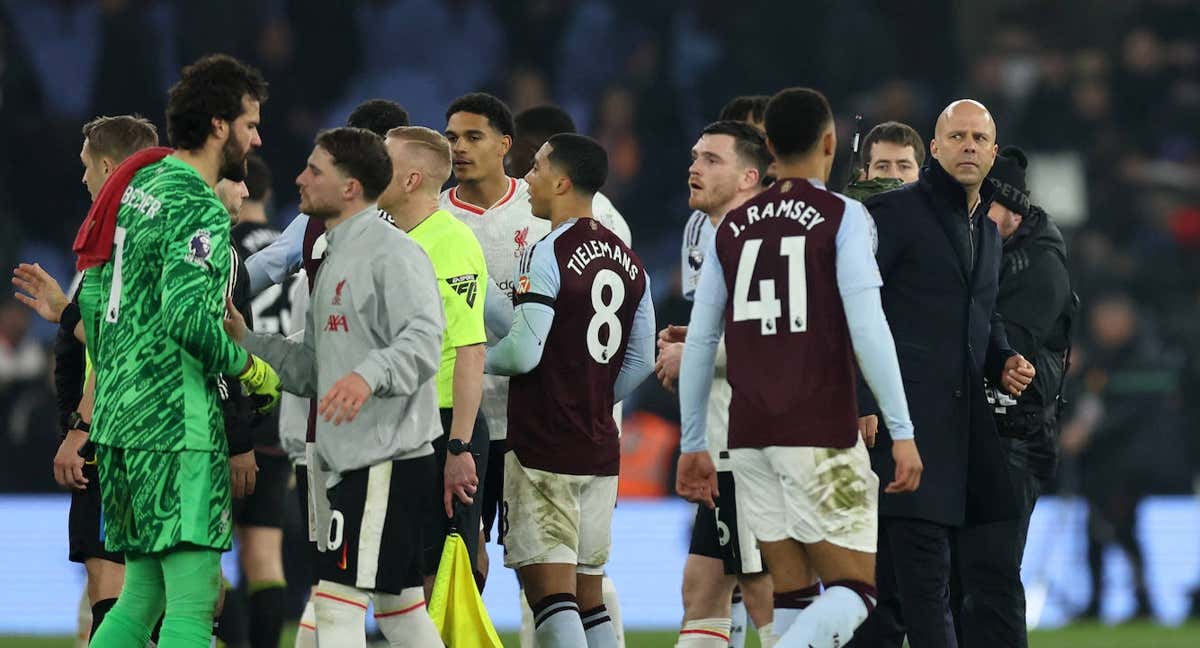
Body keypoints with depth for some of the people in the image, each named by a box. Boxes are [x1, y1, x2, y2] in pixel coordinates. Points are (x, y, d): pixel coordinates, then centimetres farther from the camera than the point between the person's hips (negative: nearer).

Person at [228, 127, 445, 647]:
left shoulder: (391, 252, -11)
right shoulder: (335, 257, 20)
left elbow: (423, 339, -26)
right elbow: (312, 369, 23)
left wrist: (370, 375, -41)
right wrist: (245, 343, 12)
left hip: (386, 462, -10)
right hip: (353, 463, 10)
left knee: (337, 601, -13)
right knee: (398, 606, 14)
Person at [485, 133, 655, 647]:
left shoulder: (547, 256, -13)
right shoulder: (628, 262, 12)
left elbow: (524, 352, -18)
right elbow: (640, 363, 16)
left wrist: (478, 360, 1)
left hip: (543, 446, -8)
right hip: (601, 450, 8)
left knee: (549, 589, -8)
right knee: (588, 594, 12)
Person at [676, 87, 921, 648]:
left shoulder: (732, 228, 11)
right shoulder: (843, 218, -3)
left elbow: (700, 342, 10)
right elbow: (868, 328, -12)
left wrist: (693, 443, 17)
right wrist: (902, 431, -10)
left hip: (749, 438, 5)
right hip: (822, 434, -5)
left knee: (793, 595, 10)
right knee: (854, 591, -2)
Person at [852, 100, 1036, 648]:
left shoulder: (988, 230, 22)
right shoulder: (894, 211, -3)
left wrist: (1003, 362, 12)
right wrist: (860, 404, -16)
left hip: (960, 419, 8)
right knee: (925, 577, -13)